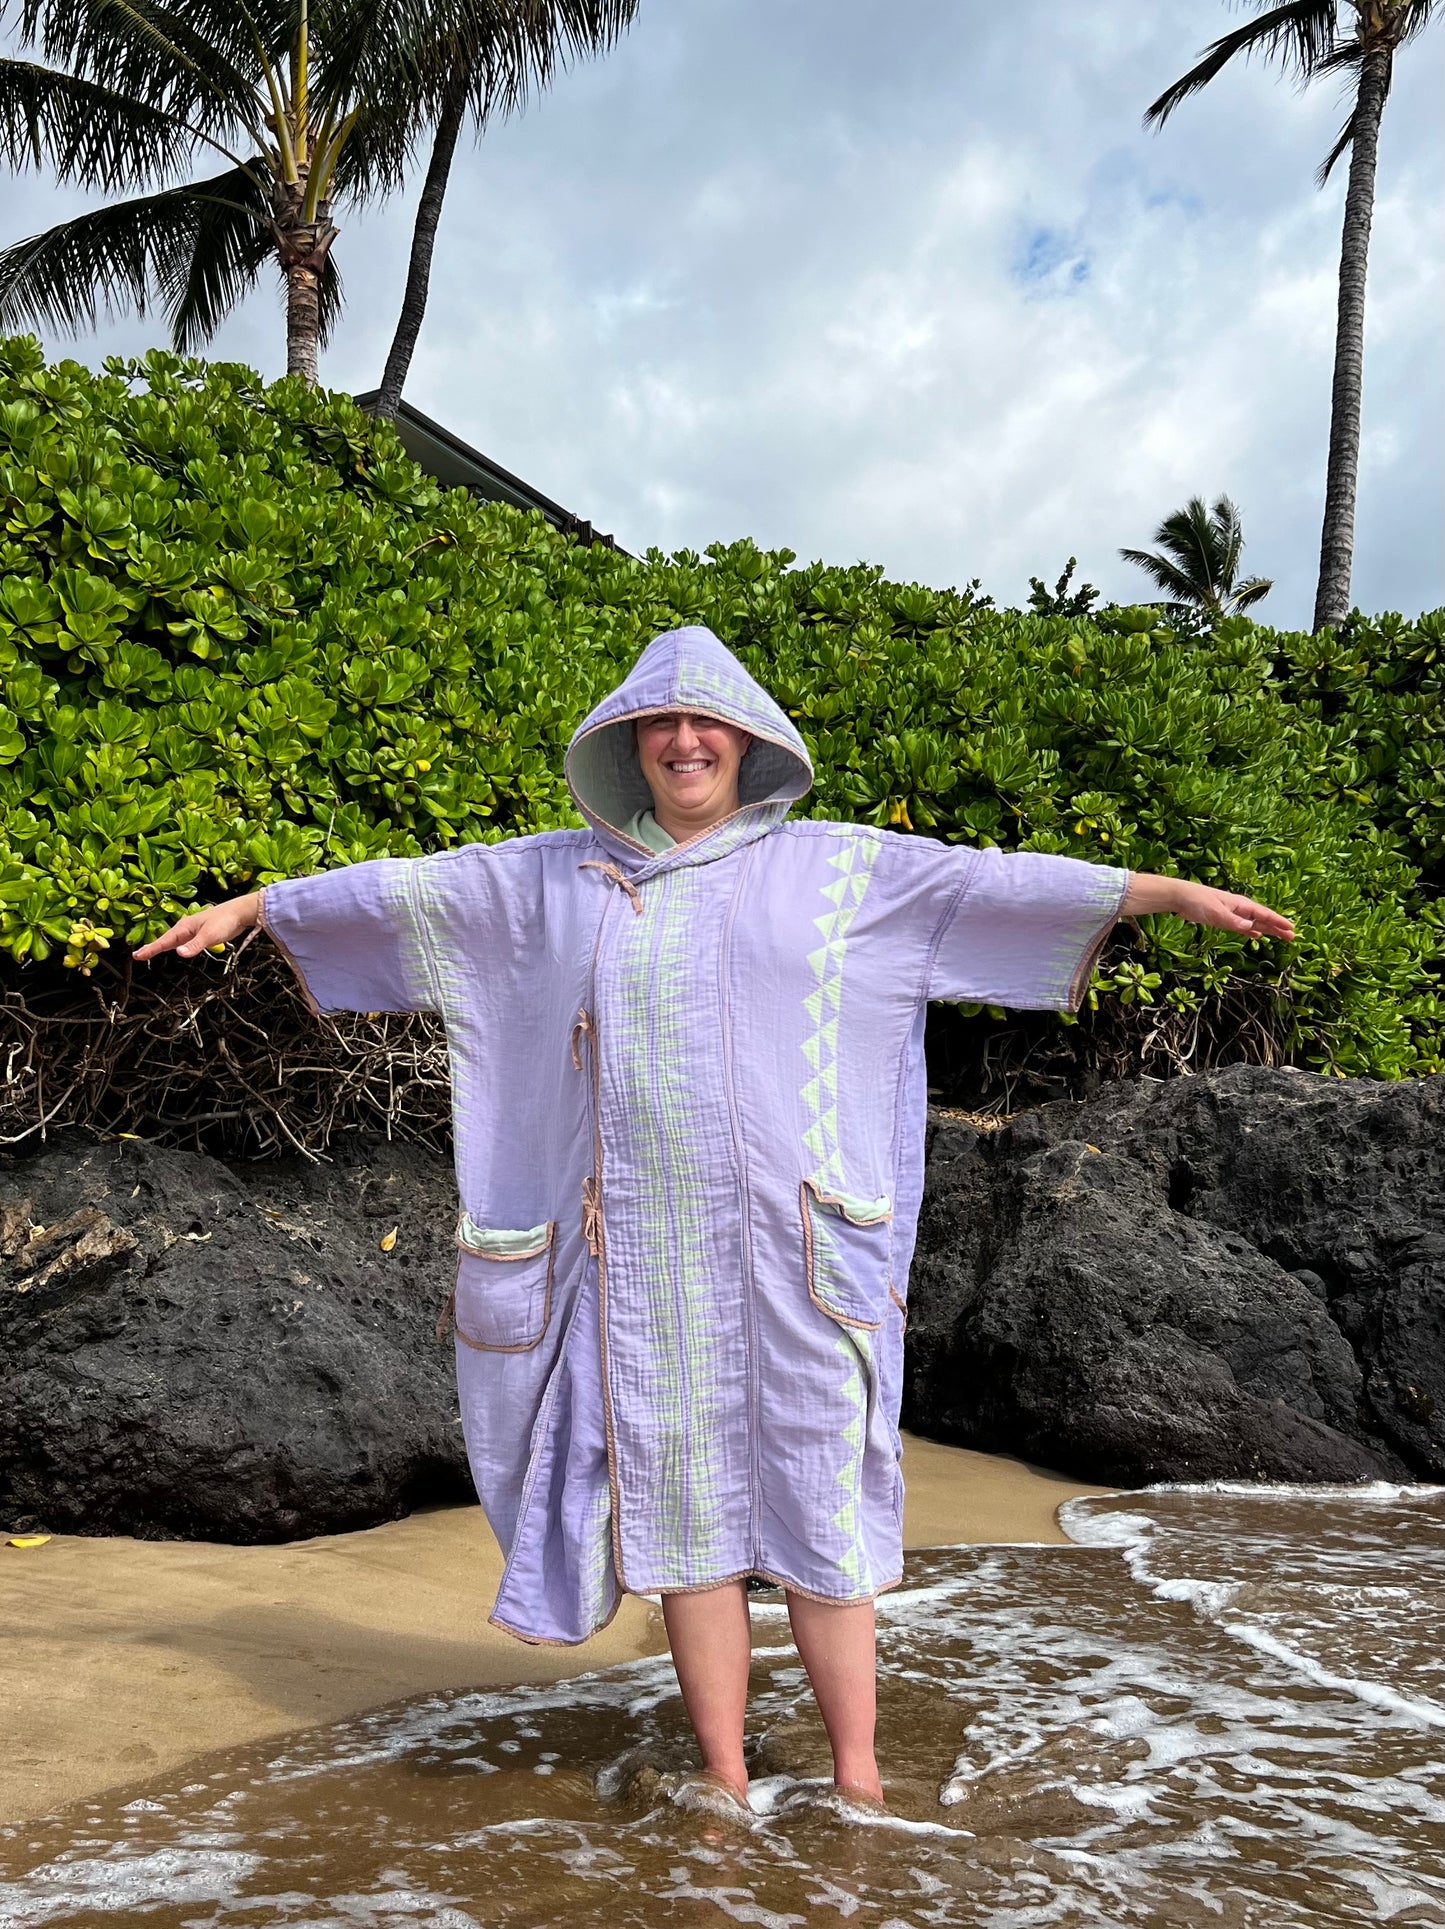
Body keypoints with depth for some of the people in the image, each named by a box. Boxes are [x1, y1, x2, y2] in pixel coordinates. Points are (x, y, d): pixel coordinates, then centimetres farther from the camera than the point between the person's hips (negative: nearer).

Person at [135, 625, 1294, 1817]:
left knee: (818, 1487, 1)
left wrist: (1175, 892, -2)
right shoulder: (557, 878, 10)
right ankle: (725, 1776, 18)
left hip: (790, 1241, -1)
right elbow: (407, 887, 15)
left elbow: (993, 880, 2)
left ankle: (857, 1774, 15)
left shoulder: (834, 866, 5)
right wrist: (253, 905, 18)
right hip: (647, 1248, 2)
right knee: (683, 1493, 6)